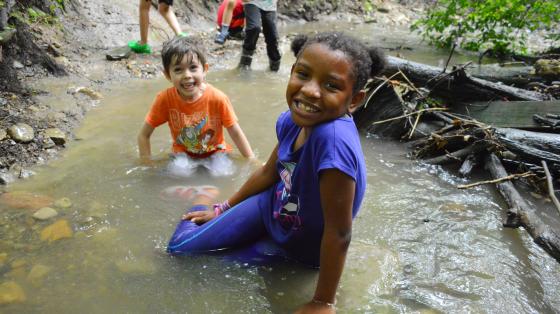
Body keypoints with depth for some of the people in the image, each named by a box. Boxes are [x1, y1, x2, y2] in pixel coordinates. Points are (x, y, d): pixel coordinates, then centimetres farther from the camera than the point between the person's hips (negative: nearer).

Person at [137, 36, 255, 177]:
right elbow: (143, 135, -9)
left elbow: (236, 133, -12)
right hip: (183, 153, 0)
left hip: (215, 151, 0)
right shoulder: (165, 99, -21)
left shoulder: (218, 98, -23)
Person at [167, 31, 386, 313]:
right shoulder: (292, 120, -19)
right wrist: (223, 209, 13)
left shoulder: (335, 139, -41)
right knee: (180, 246, 14)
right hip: (274, 205, 5)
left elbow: (339, 232, -32)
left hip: (301, 247, -5)